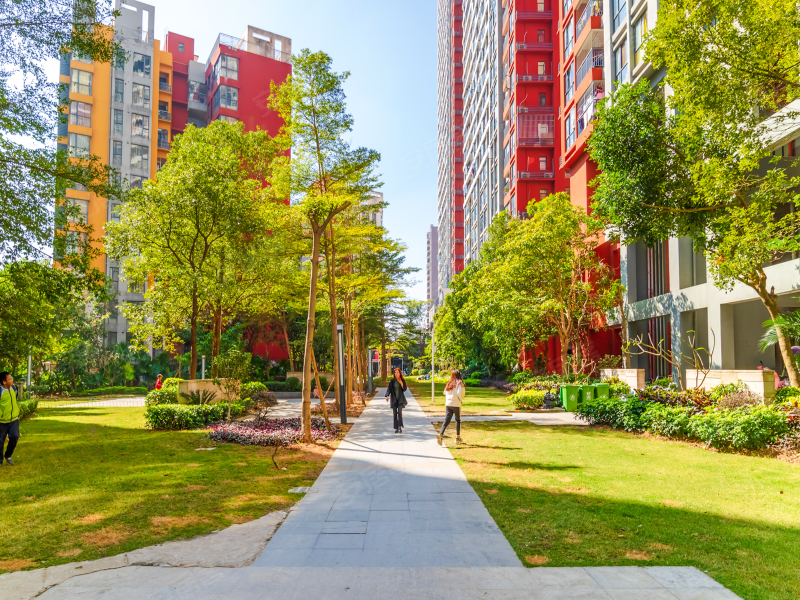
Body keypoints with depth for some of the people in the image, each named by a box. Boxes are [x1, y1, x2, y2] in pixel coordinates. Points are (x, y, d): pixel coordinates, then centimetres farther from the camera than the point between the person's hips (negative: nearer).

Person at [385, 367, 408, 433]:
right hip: (394, 399, 1)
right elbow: (389, 388, -2)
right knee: (395, 413, 1)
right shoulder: (392, 381, 0)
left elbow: (405, 389, -1)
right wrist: (387, 396, -16)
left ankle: (400, 427, -9)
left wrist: (401, 383, -16)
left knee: (399, 412, -15)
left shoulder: (403, 380, 0)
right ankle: (396, 428, 9)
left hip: (400, 399, -1)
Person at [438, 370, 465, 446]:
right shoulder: (459, 383, -5)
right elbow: (459, 393, -17)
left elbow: (445, 392, 12)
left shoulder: (449, 383, 11)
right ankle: (458, 438, 23)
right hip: (456, 404, -4)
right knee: (458, 420, 15)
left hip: (448, 404, 4)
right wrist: (461, 400, -2)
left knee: (446, 420, 0)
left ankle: (440, 434, -22)